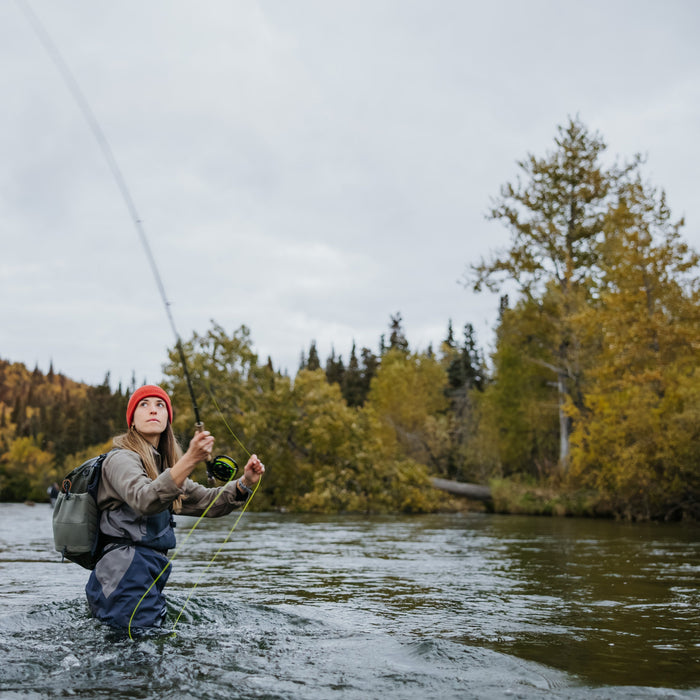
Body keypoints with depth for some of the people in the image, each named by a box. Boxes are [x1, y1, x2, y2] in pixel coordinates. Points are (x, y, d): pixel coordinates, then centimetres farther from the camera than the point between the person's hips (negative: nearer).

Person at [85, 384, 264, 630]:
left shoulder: (162, 464, 21)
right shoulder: (121, 459, -7)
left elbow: (207, 503, 17)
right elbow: (144, 501, -28)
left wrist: (245, 482, -2)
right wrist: (189, 460, -41)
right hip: (125, 577, -9)